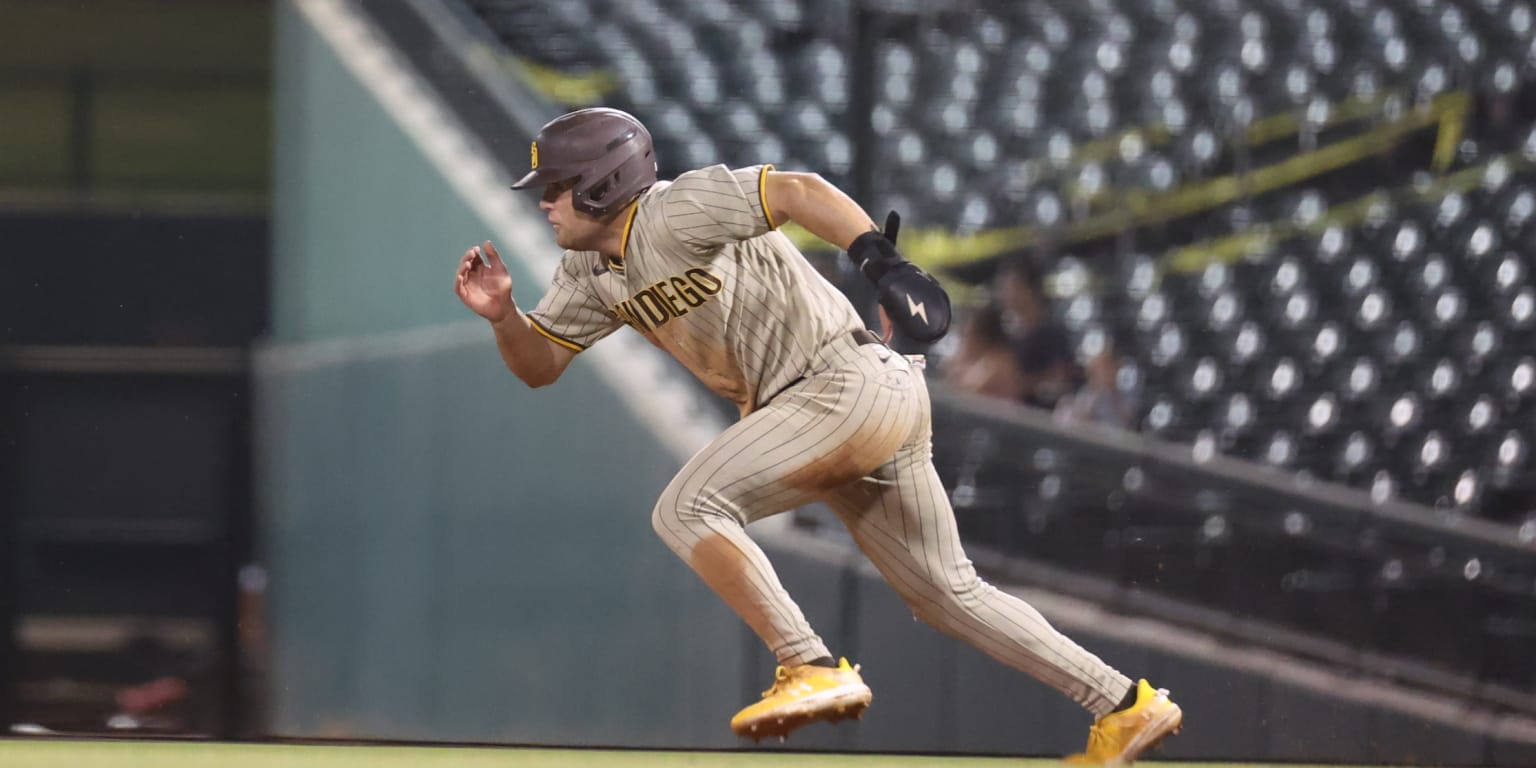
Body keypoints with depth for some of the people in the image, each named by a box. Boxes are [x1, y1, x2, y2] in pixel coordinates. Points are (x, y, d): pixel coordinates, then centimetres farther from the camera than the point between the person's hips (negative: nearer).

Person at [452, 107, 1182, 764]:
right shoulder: (592, 272, 14)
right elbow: (539, 365, 19)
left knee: (687, 507, -19)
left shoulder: (674, 213, -13)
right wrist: (502, 314, -2)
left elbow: (797, 189, -23)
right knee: (946, 591, 12)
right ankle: (1123, 706, 15)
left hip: (851, 382, -10)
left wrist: (879, 257, -36)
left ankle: (814, 670, -20)